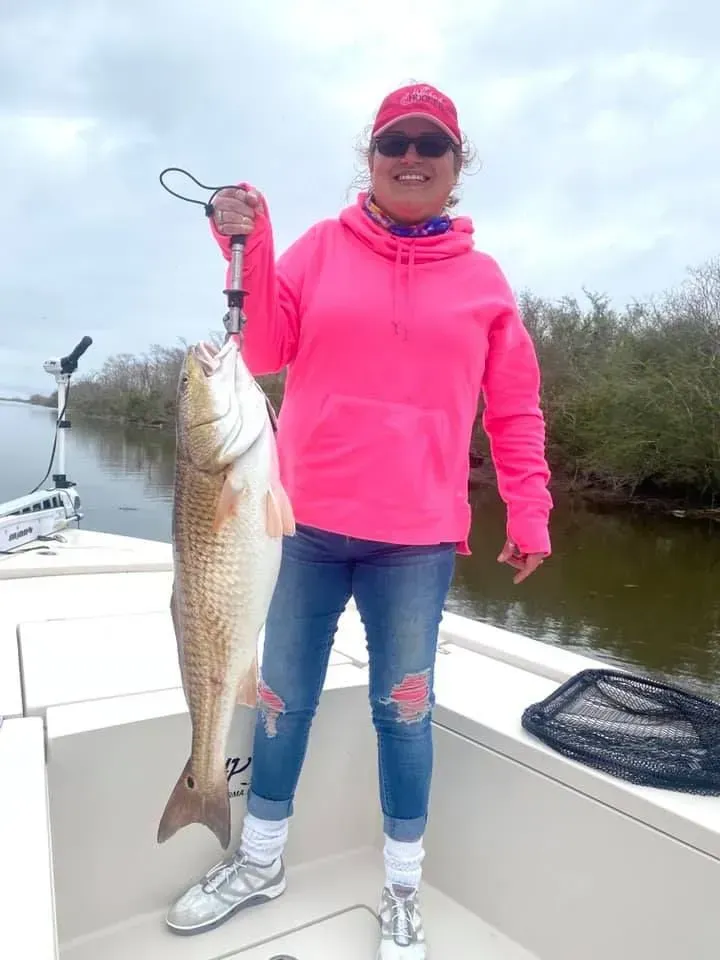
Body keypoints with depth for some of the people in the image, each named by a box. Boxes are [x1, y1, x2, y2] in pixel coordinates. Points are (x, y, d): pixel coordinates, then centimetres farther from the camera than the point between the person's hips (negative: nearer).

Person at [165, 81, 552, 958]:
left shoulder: (482, 280, 7)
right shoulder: (320, 249, 7)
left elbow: (515, 411, 9)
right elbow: (262, 352, 0)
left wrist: (529, 513, 4)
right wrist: (246, 250, -10)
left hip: (416, 539, 0)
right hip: (307, 525, 1)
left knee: (403, 710, 8)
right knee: (283, 696, 13)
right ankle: (260, 861, 36)